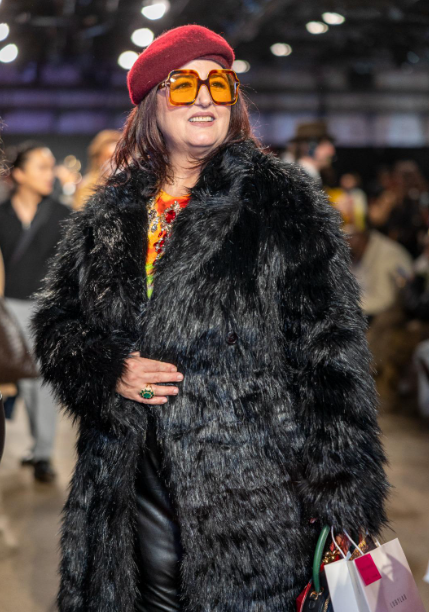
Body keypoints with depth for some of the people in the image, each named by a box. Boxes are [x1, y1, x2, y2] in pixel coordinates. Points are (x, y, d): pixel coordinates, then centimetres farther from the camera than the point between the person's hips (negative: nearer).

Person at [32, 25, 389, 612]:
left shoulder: (285, 201, -3)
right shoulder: (109, 214, 9)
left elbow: (331, 353, -7)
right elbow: (56, 321, 17)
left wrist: (340, 506, -11)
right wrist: (108, 370, -6)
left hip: (253, 492, -3)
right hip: (140, 482, 4)